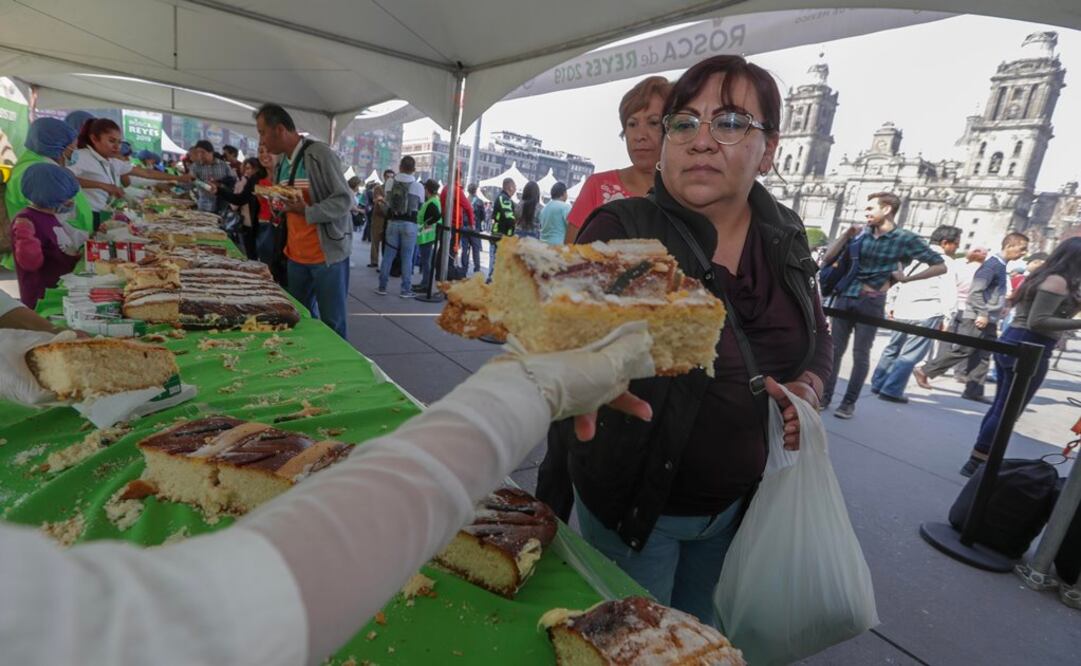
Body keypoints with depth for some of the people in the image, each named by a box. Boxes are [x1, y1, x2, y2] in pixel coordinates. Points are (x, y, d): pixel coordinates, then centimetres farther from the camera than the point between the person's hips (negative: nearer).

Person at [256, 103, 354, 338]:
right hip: (296, 255, 8)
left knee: (332, 323, -1)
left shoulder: (320, 154, -11)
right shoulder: (281, 162, 13)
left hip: (327, 254, -7)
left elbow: (344, 200, -16)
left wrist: (307, 212, -25)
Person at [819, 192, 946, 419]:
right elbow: (828, 259, 3)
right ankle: (825, 396, 14)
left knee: (861, 354, 3)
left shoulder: (905, 239, -3)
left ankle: (849, 402, 12)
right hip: (844, 298, 3)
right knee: (835, 349, 5)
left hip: (871, 303, -3)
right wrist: (846, 235, -7)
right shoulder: (861, 234, 4)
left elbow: (940, 266, 2)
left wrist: (906, 278, -7)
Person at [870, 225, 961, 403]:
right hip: (926, 315, -6)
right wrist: (946, 318, -8)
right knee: (910, 355, -2)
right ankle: (892, 391, -2)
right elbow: (948, 292, -12)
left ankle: (878, 384, 21)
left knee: (892, 349, 17)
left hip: (902, 311, 7)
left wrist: (890, 305, 21)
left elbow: (896, 280, 16)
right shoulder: (945, 262, -5)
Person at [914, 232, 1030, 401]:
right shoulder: (993, 264, -12)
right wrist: (982, 314, -20)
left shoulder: (1001, 265, 16)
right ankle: (924, 371, -1)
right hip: (977, 318, -9)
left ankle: (974, 391, 9)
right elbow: (976, 291, -19)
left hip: (988, 319, 9)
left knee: (982, 357, 7)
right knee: (961, 351, -8)